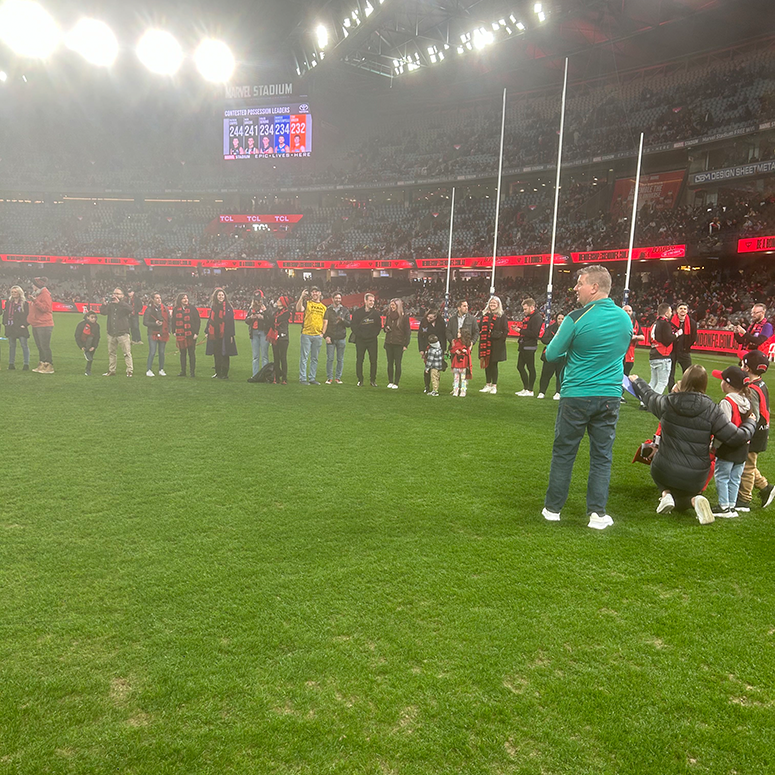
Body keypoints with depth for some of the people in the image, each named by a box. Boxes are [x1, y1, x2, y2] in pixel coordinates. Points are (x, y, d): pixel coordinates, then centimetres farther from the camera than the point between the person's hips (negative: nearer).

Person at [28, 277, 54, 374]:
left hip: (44, 325, -9)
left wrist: (35, 301, -26)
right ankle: (42, 364, 19)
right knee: (39, 346, 13)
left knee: (45, 346, -8)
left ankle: (49, 366, -4)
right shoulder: (35, 294, 18)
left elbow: (46, 308, -20)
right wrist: (30, 320, 18)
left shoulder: (45, 294, -10)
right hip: (35, 325, 9)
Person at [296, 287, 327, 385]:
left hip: (318, 336, 4)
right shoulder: (307, 303, 4)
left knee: (314, 358, 9)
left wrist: (323, 333, 3)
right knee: (304, 357, -4)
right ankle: (303, 378, 0)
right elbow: (298, 309, -16)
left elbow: (325, 321, 15)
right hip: (306, 334, -4)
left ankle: (312, 378, 17)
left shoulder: (323, 307, 15)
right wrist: (302, 297, -21)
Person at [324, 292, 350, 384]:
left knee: (340, 359, 3)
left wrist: (342, 320, -15)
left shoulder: (345, 310, 10)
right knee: (330, 359, -2)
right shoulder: (328, 310, 6)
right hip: (330, 338, -1)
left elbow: (349, 324, 5)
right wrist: (326, 336, -6)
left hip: (341, 338, 1)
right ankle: (329, 378, 6)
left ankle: (338, 377, 12)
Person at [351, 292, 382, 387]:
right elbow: (354, 326, 0)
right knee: (359, 360, 2)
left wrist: (374, 334, -3)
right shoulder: (357, 312, 0)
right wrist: (360, 335, -9)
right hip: (360, 340, -1)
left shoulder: (376, 313, 5)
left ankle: (373, 379, 10)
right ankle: (360, 379, 11)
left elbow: (379, 326, 10)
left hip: (372, 340, 1)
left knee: (373, 360, 0)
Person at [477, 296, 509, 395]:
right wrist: (482, 337, 5)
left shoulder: (502, 316, 0)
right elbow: (480, 328, 18)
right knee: (486, 364, 8)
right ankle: (488, 385, 17)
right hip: (485, 344, 5)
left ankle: (494, 386, 5)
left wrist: (501, 340, -12)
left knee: (493, 364, -3)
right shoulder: (485, 315, 13)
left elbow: (505, 330, -3)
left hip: (496, 344, -5)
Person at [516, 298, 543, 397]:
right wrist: (518, 328, 5)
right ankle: (525, 388, 23)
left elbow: (534, 333, -20)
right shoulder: (527, 317, 17)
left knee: (530, 368, -2)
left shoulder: (537, 317, -13)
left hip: (530, 346, -10)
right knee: (520, 366, 13)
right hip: (523, 346, 10)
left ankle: (530, 391, 6)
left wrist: (521, 331, -17)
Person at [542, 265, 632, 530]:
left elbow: (551, 355, -7)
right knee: (602, 456, 10)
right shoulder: (625, 319, 3)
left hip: (576, 396, -4)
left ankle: (552, 508, 20)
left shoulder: (576, 319, -14)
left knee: (563, 453, 9)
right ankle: (598, 513, 13)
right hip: (610, 396, 4)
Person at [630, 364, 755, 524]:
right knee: (681, 504, 29)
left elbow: (648, 396, 14)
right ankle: (694, 500, -5)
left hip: (663, 471, 0)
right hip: (695, 479, 0)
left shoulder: (667, 403, -8)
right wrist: (750, 422, 13)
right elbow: (737, 437, -10)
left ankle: (666, 493, 5)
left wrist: (636, 381, 36)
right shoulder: (711, 410, -13)